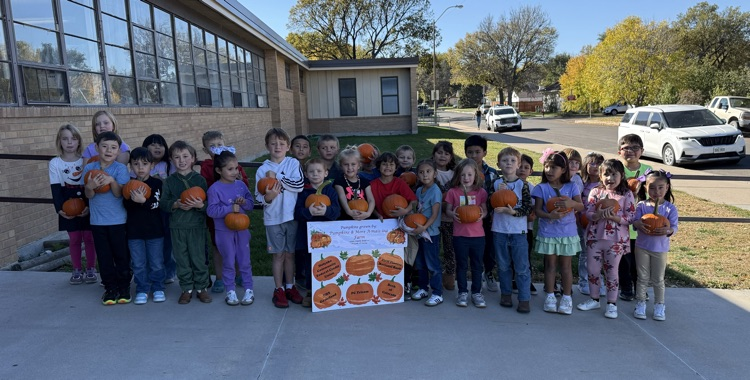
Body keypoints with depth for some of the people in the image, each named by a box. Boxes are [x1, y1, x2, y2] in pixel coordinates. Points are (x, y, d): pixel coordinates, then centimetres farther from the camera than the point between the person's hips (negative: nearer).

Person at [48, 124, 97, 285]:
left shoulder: (85, 161, -3)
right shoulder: (55, 163, -1)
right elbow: (55, 188, -5)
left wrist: (89, 205, -16)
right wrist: (59, 208, -16)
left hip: (87, 204, 0)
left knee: (89, 237, 4)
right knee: (74, 239, 7)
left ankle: (91, 269, 17)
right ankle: (77, 270, 19)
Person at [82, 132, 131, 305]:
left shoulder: (120, 169, -6)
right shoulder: (89, 169, 1)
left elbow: (118, 193, -14)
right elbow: (88, 195, -3)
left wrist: (111, 180, -31)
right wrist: (90, 186, -24)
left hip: (118, 220, -2)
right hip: (97, 220, 2)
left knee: (122, 256, 7)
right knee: (104, 257, 9)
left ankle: (124, 288, 20)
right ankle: (110, 288, 20)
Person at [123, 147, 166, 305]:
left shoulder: (157, 183, -4)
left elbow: (157, 205, -15)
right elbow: (126, 206, -7)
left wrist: (143, 201, -30)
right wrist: (133, 200, -27)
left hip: (155, 231, -2)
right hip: (134, 231, 2)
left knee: (156, 263, 8)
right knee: (138, 264, 9)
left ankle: (158, 289, 22)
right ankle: (142, 290, 21)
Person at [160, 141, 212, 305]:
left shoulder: (199, 179, 1)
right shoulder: (169, 181, 6)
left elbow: (208, 203, -2)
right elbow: (163, 203, 1)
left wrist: (200, 205, -23)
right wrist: (176, 205, -17)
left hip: (196, 225, -2)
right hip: (177, 226, 2)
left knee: (199, 258, 3)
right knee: (181, 259, 9)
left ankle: (202, 287, 18)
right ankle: (186, 289, 22)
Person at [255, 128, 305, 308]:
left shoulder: (293, 163, 0)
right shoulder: (262, 170, -1)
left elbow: (299, 185, -14)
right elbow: (259, 197, -3)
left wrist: (277, 178, -15)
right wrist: (268, 197, -24)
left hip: (292, 216, 0)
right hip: (273, 218, 0)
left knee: (290, 253, 12)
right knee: (278, 255, 8)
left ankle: (290, 287, 27)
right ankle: (279, 289, 21)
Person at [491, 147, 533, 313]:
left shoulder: (522, 184, -2)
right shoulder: (496, 184, 4)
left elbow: (528, 208, -7)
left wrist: (513, 212, -22)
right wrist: (498, 193, -13)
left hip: (518, 231, -2)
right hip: (499, 230, 2)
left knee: (522, 267, 1)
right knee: (503, 265, 13)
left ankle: (524, 299, 9)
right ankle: (506, 294, 28)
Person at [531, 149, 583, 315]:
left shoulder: (571, 187, 1)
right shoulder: (541, 188, -2)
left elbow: (581, 206, -5)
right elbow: (537, 210, -6)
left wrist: (572, 203, -27)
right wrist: (550, 215, -25)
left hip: (567, 232, 1)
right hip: (548, 232, 0)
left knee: (566, 265, 9)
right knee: (550, 265, 8)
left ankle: (567, 298, 18)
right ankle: (550, 296, 19)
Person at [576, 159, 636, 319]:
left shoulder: (627, 194, -3)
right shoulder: (595, 192, 2)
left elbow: (630, 217, -8)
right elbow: (588, 213, -5)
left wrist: (614, 217, -24)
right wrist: (599, 214, -25)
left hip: (616, 239, -2)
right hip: (595, 237, 2)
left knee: (612, 271, 7)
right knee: (592, 270, 10)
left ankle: (612, 304, 19)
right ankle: (594, 299, 27)